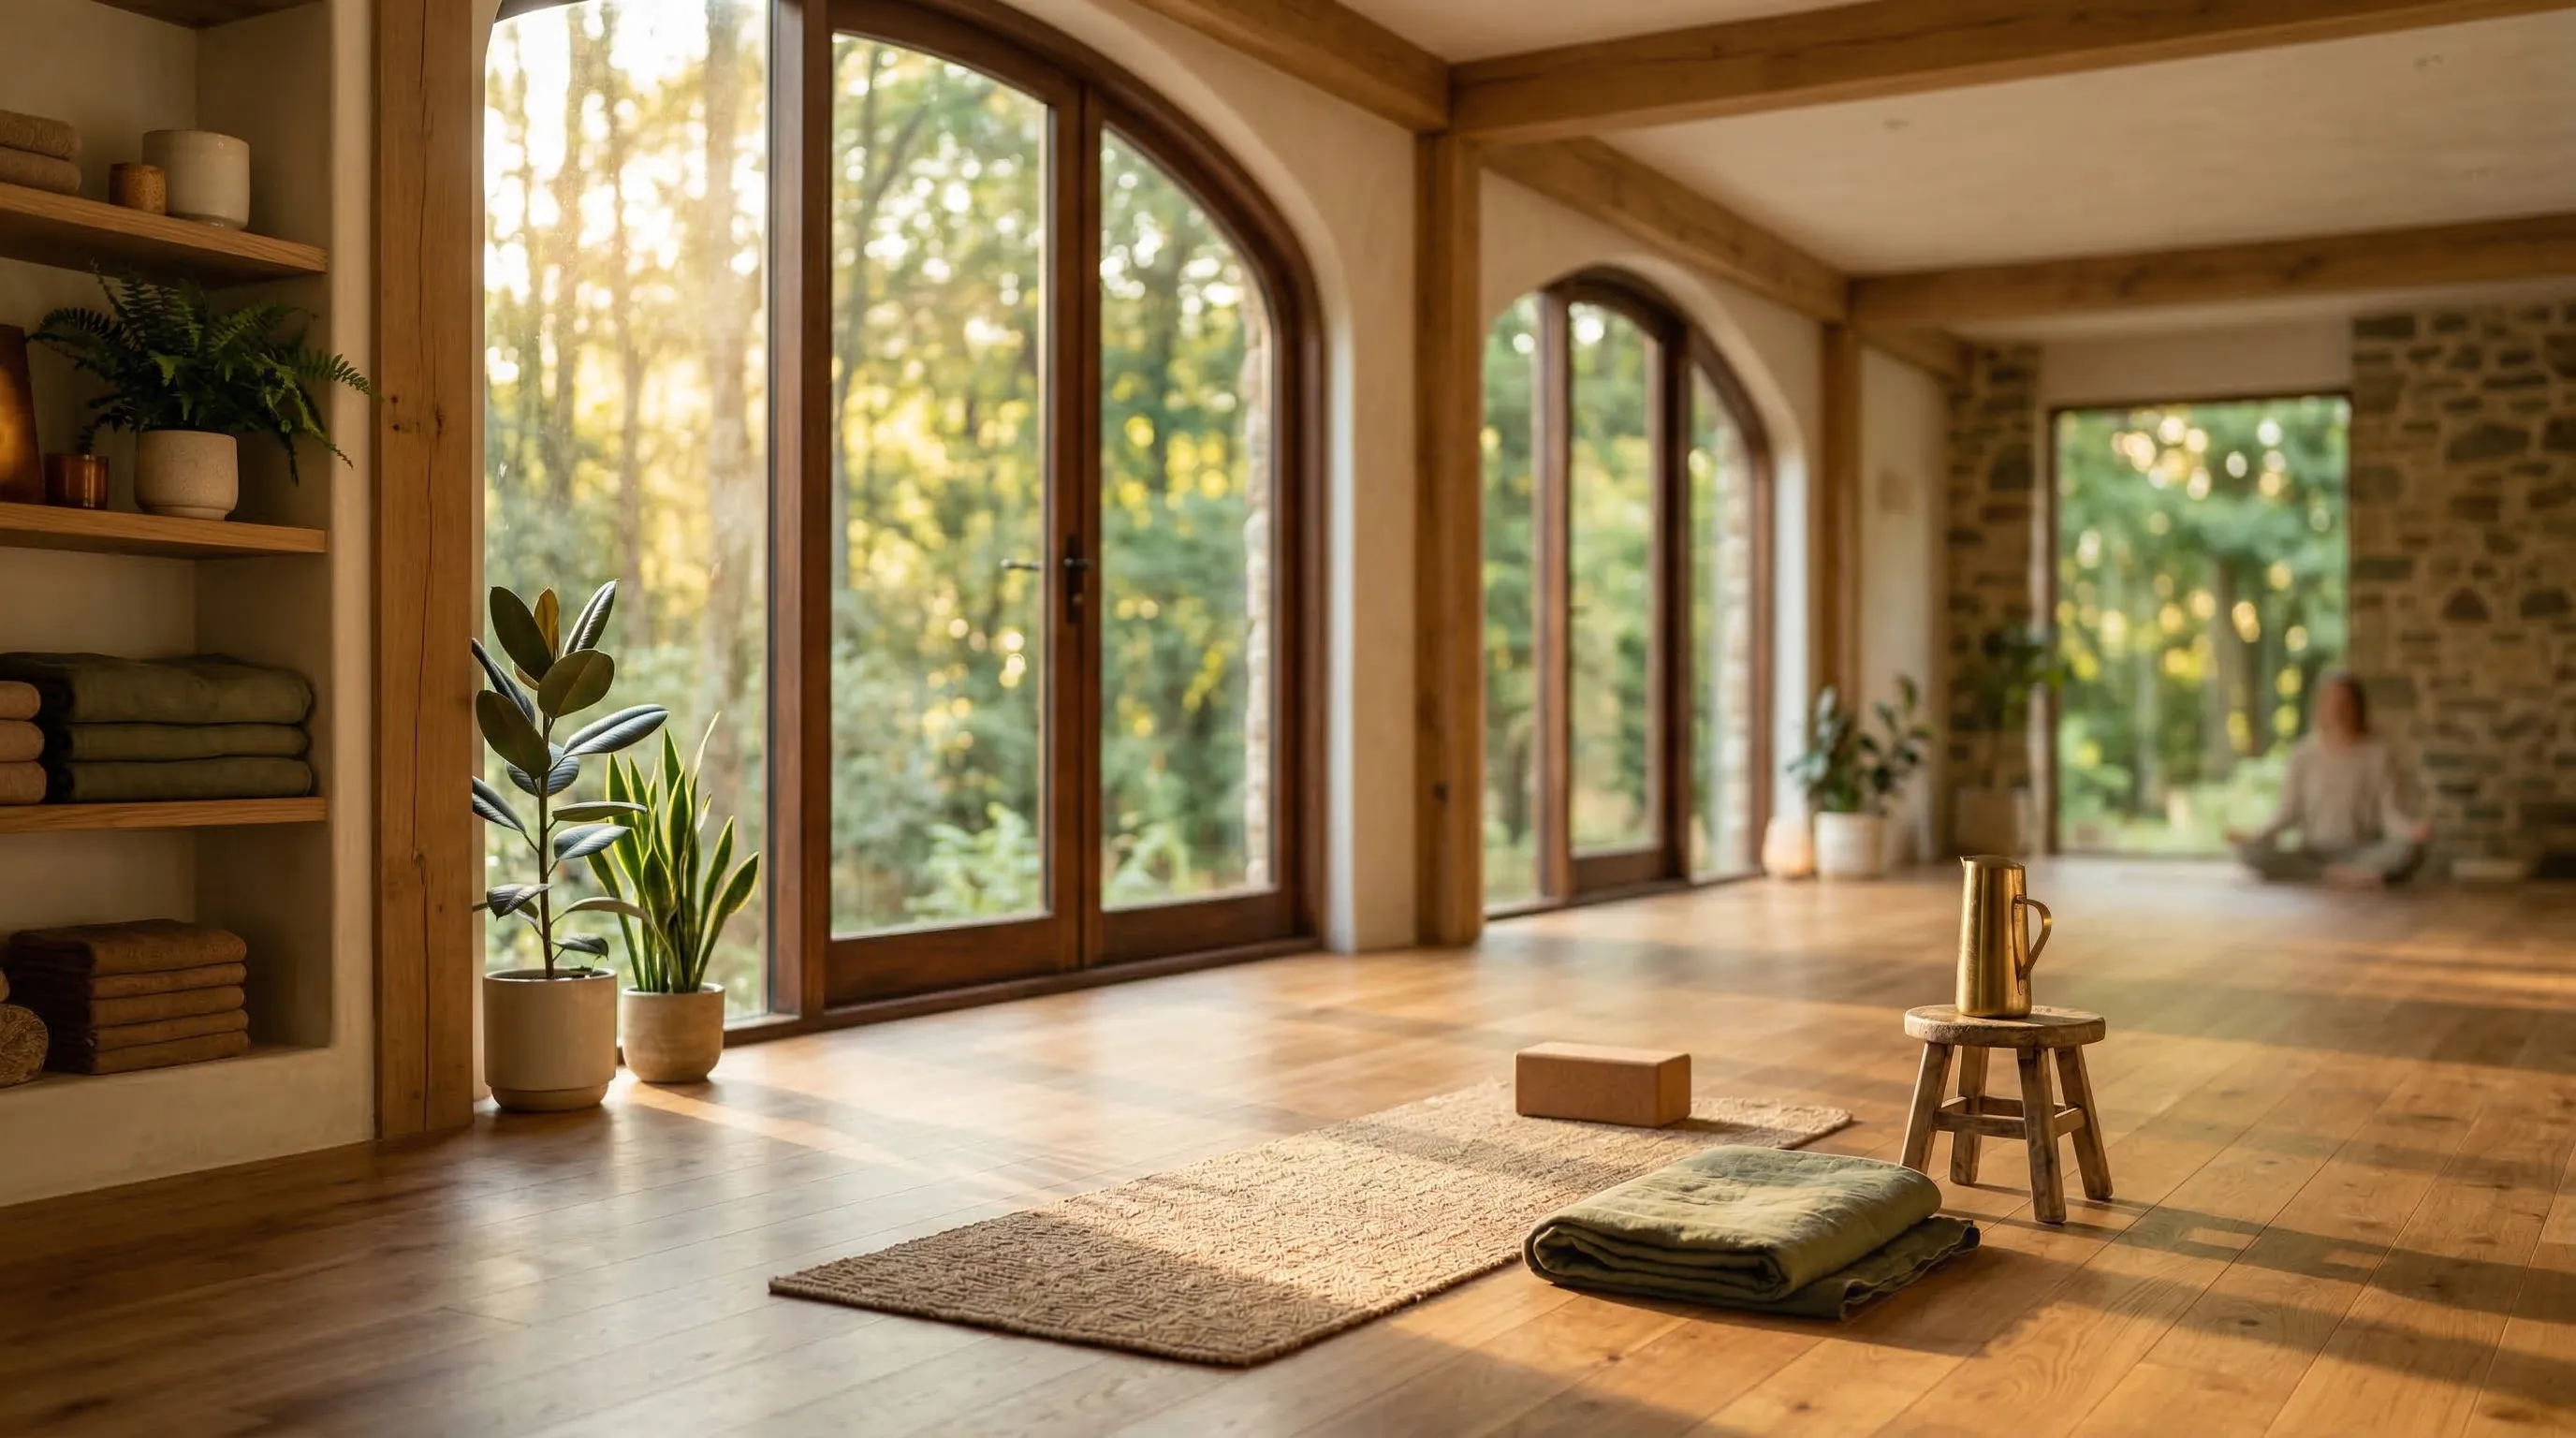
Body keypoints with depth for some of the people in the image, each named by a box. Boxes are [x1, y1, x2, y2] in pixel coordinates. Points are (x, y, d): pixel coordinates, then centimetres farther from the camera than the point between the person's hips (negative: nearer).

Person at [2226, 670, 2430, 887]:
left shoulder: (2376, 755, 1)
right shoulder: (2304, 754, 3)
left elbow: (2389, 812, -4)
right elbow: (2289, 812, 2)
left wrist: (2410, 829, -27)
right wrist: (2255, 837, -15)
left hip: (2360, 853, -1)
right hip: (2312, 854, 1)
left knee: (2409, 849, -33)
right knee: (2251, 852, -29)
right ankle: (2347, 875, -32)